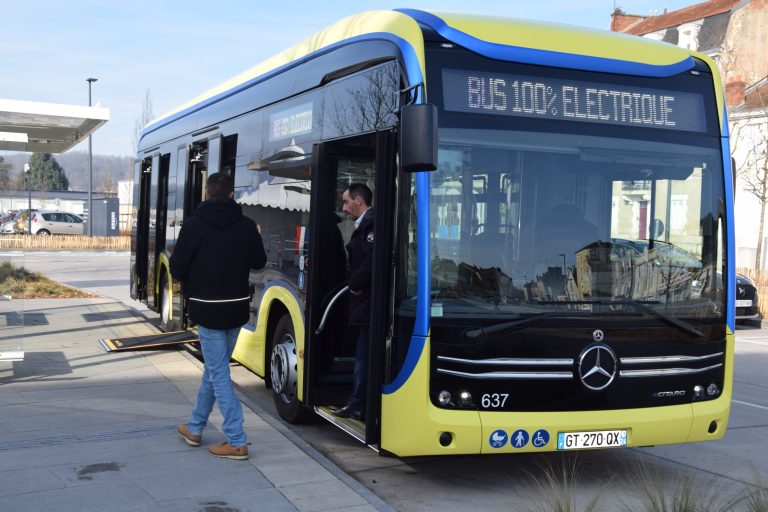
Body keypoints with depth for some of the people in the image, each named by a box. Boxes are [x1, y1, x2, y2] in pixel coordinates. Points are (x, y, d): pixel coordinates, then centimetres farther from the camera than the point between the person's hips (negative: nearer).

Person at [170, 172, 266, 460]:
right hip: (237, 307, 5)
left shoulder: (195, 225, -11)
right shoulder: (246, 226, -1)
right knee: (214, 367, 19)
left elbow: (177, 268, -9)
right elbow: (259, 262, 8)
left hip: (207, 308, -5)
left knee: (218, 374, 0)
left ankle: (236, 442, -1)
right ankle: (195, 427, 33)